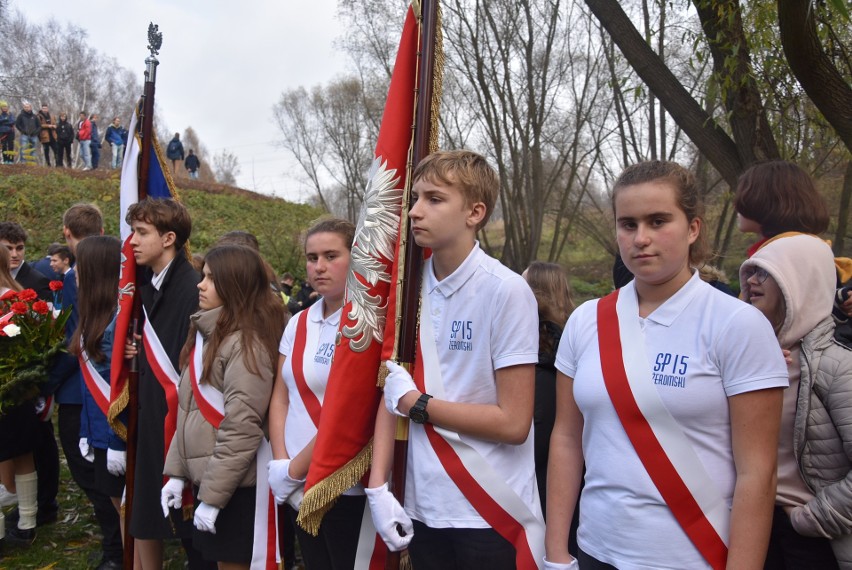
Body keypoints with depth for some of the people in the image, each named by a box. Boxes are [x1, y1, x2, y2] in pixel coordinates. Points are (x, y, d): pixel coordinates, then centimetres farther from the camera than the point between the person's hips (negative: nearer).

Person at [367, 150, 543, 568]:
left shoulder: (506, 291, -15)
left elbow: (513, 423, -16)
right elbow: (391, 393, 5)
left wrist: (417, 403, -10)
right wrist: (378, 486, -4)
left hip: (491, 514, -4)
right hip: (422, 509, 4)